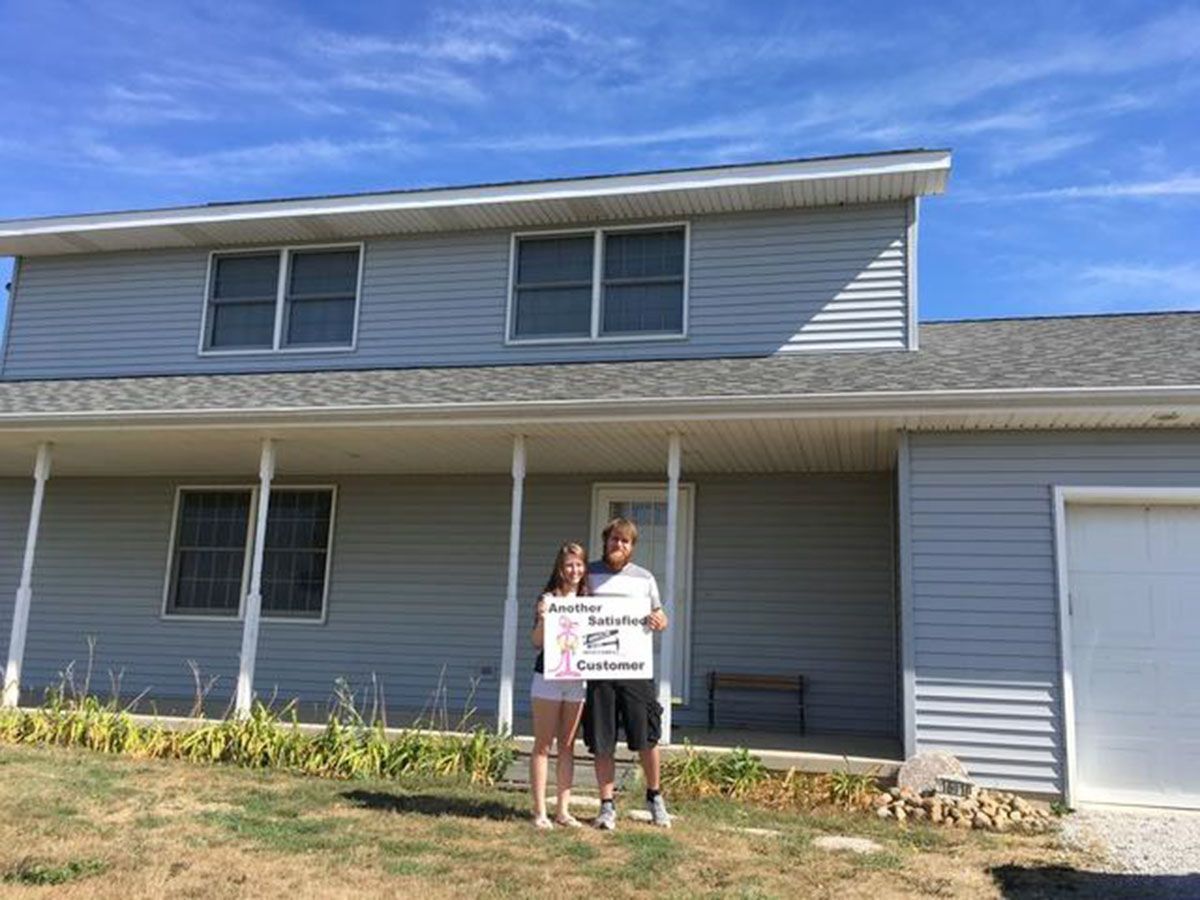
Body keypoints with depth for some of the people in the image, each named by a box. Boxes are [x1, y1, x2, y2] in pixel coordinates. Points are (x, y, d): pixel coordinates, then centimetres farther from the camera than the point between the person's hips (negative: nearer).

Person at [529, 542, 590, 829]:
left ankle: (563, 810, 16)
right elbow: (537, 642, -9)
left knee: (567, 745, 10)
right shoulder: (548, 598, -6)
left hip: (577, 679, 4)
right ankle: (540, 811, 8)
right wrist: (542, 619, -29)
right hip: (548, 676, -4)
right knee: (543, 745, 3)